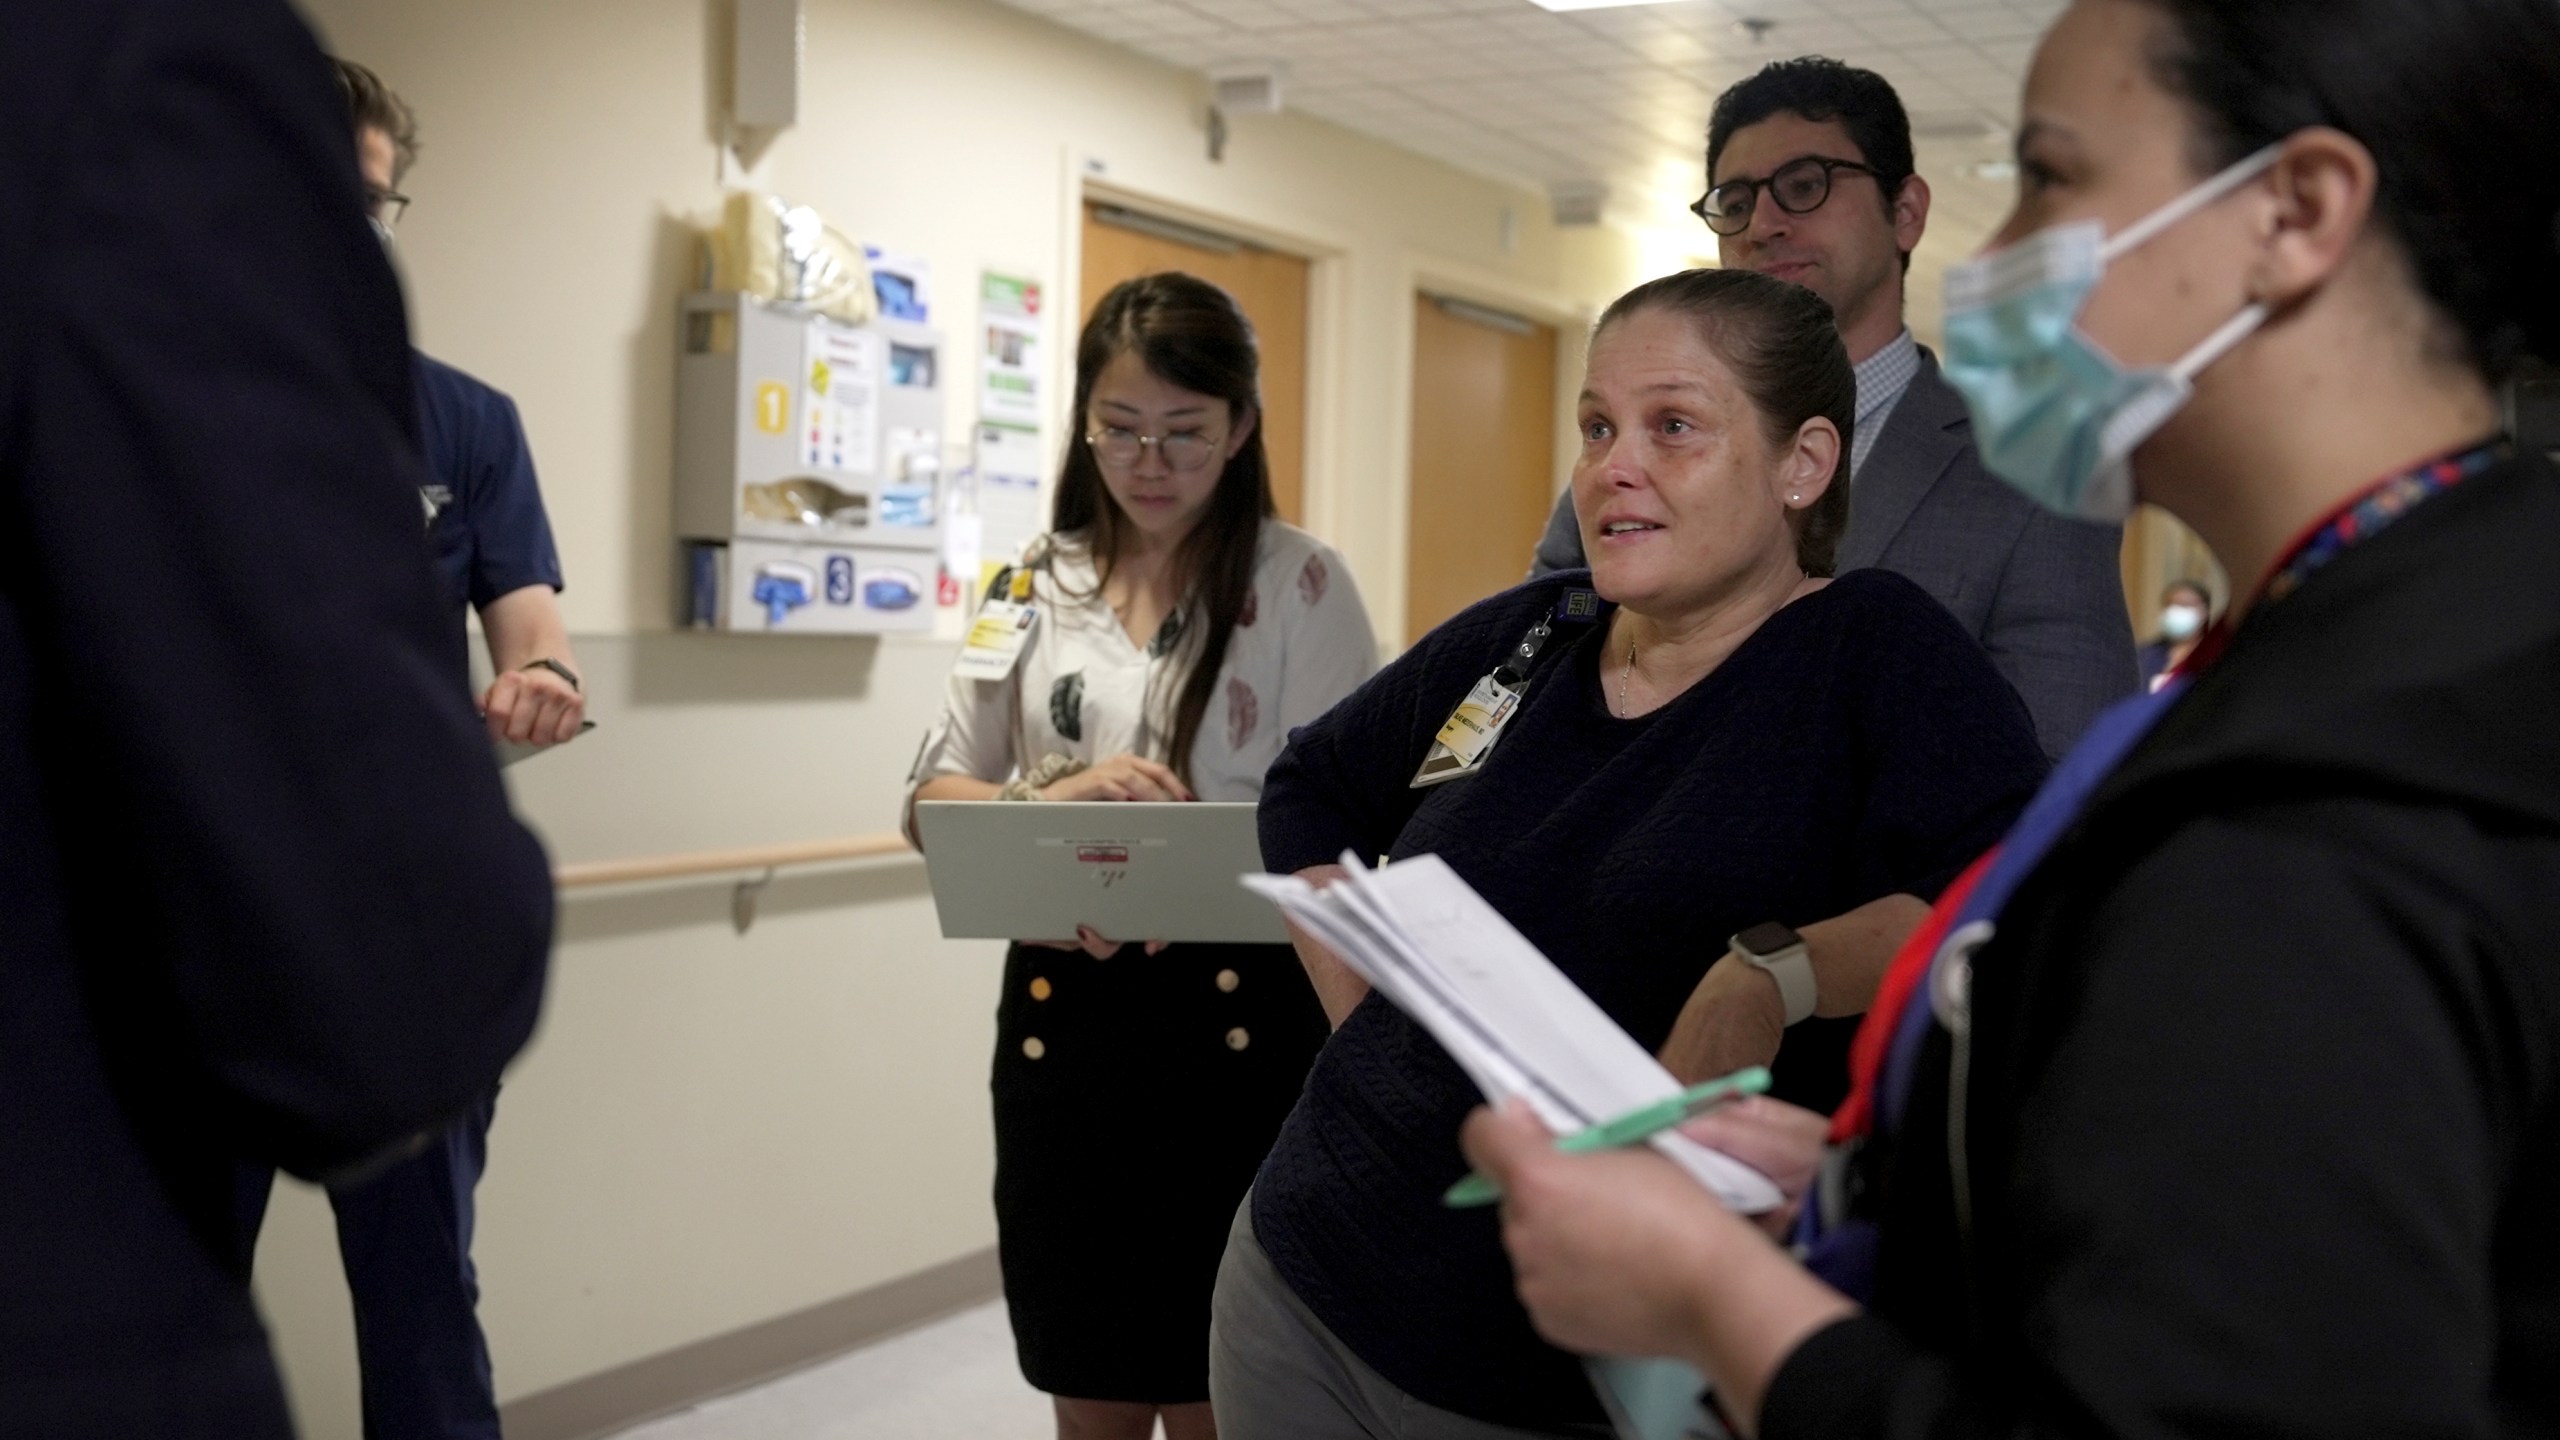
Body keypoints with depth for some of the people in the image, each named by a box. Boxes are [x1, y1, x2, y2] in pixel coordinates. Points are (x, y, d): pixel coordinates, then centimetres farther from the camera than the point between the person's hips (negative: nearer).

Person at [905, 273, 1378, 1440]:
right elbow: (933, 800, 5)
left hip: (1235, 1018, -3)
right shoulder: (1036, 587, 7)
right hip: (1061, 1013, 4)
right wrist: (1050, 797, -16)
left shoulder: (1301, 582, -4)